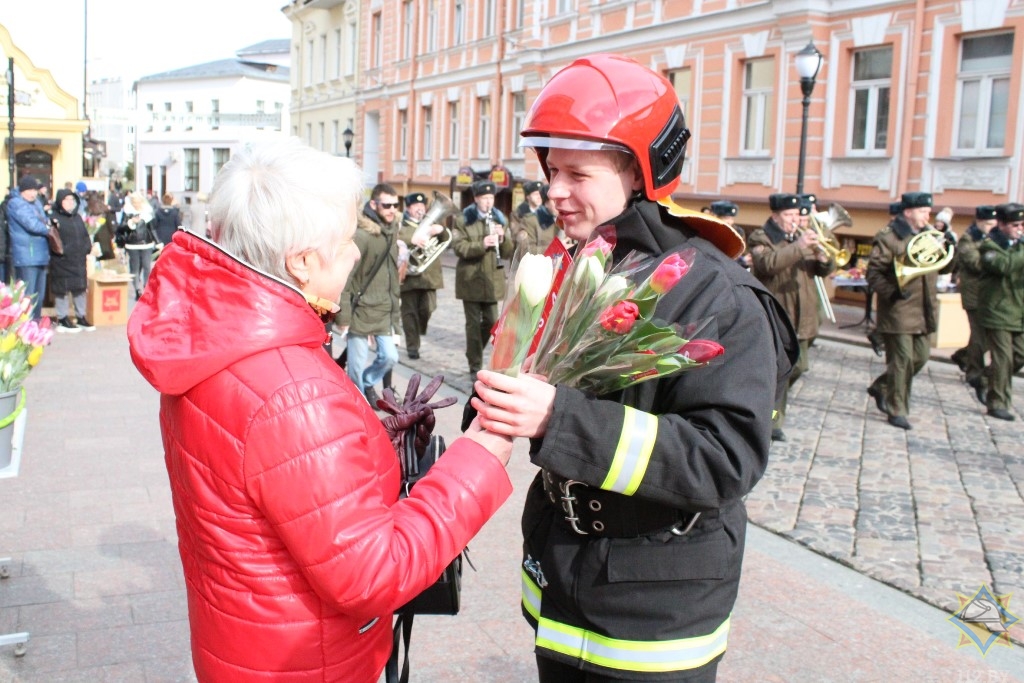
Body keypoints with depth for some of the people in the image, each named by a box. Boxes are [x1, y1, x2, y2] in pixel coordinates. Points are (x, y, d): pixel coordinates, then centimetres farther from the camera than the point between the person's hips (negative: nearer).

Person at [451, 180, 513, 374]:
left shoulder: (500, 220, 9)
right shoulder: (464, 220, -2)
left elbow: (508, 253, 6)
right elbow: (458, 247, -14)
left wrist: (503, 238, -15)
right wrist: (482, 244, -27)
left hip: (493, 280, 4)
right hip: (471, 280, -4)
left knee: (491, 321, 8)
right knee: (474, 323, 0)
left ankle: (474, 350, 32)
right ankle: (475, 365, 8)